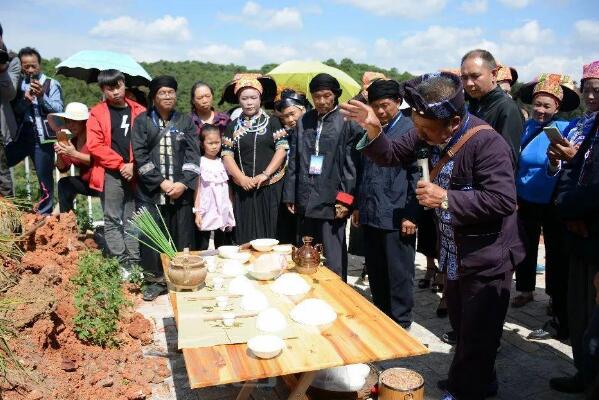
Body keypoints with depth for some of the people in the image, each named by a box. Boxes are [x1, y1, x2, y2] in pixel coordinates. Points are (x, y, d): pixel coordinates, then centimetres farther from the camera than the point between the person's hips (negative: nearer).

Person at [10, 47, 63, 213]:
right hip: (20, 136, 4)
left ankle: (44, 215, 13)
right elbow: (13, 111, 7)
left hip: (42, 138, -4)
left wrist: (42, 96, -20)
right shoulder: (18, 85, 12)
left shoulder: (51, 84, 1)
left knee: (45, 179, 1)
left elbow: (59, 110, -7)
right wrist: (24, 100, -11)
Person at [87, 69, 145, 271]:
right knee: (113, 220, 3)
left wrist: (135, 165, -8)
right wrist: (120, 165, -10)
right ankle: (121, 263, 8)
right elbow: (94, 145, -5)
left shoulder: (138, 111, 8)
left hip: (134, 174, 2)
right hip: (110, 175, -2)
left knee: (132, 221, 8)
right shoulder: (97, 113, 3)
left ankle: (134, 262, 13)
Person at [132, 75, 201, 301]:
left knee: (182, 236, 3)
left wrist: (183, 183, -11)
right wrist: (161, 182, -12)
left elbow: (193, 154, 2)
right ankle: (156, 280, 14)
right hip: (151, 191, -1)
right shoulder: (142, 121, 5)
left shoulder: (186, 122, 9)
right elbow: (140, 155, -3)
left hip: (181, 190, 1)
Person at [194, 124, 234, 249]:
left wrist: (231, 213, 9)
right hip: (206, 212, -4)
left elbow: (227, 189, 11)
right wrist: (197, 212, -6)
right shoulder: (200, 163, -4)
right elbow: (197, 188, -2)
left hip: (223, 212, 4)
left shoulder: (222, 163, 8)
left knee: (221, 247, 9)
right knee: (203, 247, 3)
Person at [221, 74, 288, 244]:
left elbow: (282, 149, -3)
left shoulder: (272, 122, 4)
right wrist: (241, 178, -10)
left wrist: (265, 174, -13)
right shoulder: (233, 126, 9)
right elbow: (227, 155, 5)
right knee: (246, 235, 3)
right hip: (244, 190, 2)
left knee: (269, 231, -1)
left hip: (271, 187, -1)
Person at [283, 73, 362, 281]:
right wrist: (290, 195, 9)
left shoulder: (347, 122, -5)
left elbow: (351, 162, -8)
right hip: (306, 201, 5)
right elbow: (294, 161, 12)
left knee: (333, 261, 1)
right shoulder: (304, 121, 11)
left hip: (331, 201, -5)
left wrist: (345, 199, -12)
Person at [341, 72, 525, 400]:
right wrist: (373, 130, -17)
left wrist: (446, 198, -31)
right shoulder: (431, 133, -3)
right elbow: (391, 156, 3)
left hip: (486, 257, -8)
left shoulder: (486, 143, -26)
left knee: (477, 334, 8)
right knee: (462, 326, 23)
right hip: (455, 253, 8)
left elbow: (504, 199, -31)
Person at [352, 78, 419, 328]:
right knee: (375, 272, 15)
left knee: (399, 274, 4)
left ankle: (400, 322, 19)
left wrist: (411, 215, -12)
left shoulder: (410, 130, -6)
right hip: (370, 215, 6)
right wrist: (358, 205, 15)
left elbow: (417, 175, -9)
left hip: (396, 217, -6)